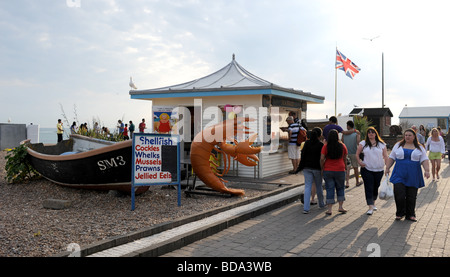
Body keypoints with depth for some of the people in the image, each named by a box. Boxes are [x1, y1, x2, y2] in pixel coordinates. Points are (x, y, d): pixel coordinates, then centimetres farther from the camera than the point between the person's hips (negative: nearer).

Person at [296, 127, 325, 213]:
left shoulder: (307, 143, -1)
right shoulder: (320, 144, -9)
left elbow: (303, 156, -1)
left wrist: (300, 167, 3)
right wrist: (323, 169, 3)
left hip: (307, 168, 2)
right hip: (317, 168, -2)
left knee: (307, 186, 0)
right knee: (318, 186, 15)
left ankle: (306, 208, -8)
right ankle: (321, 204, 35)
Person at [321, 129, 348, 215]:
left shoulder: (325, 146, -9)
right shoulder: (342, 146, -2)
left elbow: (322, 159, -12)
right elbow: (345, 159, 6)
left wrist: (322, 168, 1)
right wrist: (344, 167, 19)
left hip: (328, 170, -1)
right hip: (340, 170, 1)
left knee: (329, 189, 5)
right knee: (340, 188, 18)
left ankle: (329, 209, 5)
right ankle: (340, 207, 18)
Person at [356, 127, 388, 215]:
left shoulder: (382, 144, 5)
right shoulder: (363, 143, 3)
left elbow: (385, 156, 5)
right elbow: (357, 154, 7)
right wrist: (359, 162, -6)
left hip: (379, 170, 2)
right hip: (367, 169, -2)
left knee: (376, 187, 14)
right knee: (369, 188, -6)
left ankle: (373, 203, 35)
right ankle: (370, 207, -6)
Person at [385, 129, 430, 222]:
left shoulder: (420, 148, 7)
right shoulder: (398, 145, 9)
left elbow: (424, 160, 2)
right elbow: (391, 158, 11)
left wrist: (427, 170, -12)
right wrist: (387, 168, 4)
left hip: (413, 176, 0)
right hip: (399, 175, 0)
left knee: (411, 197, 4)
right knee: (399, 195, -8)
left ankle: (410, 215, 18)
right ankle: (400, 213, 10)